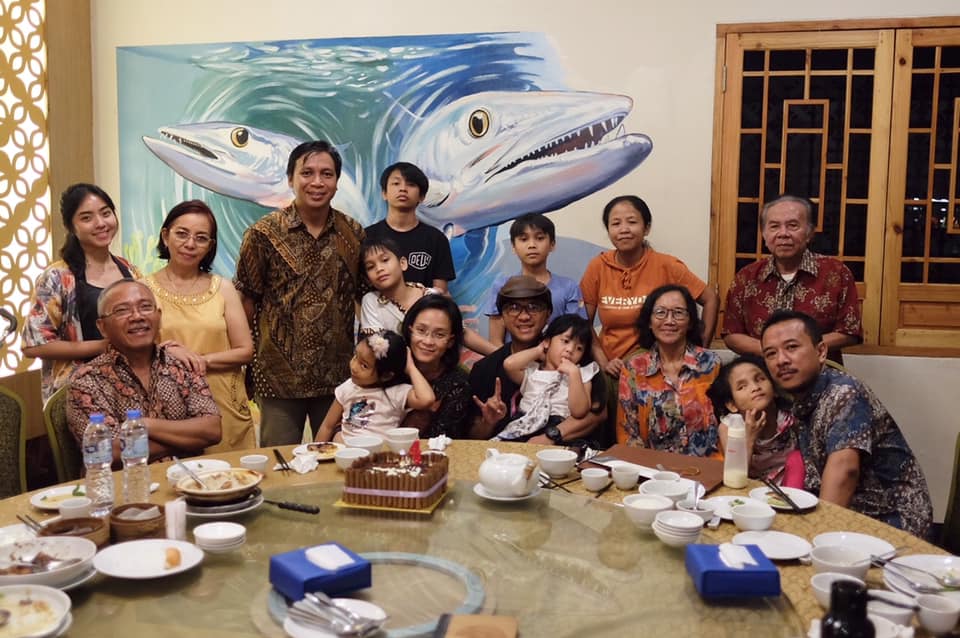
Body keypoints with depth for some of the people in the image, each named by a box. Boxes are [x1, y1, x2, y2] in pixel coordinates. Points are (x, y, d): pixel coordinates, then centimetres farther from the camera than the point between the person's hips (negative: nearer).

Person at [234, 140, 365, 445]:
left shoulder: (353, 233, 3)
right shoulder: (264, 233, -5)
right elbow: (247, 299, -1)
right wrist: (255, 349, -5)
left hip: (338, 372, 3)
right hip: (280, 373, -2)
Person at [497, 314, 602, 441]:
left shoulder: (581, 375, 10)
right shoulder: (531, 371, 13)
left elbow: (579, 411, -3)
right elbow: (509, 364, -9)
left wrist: (573, 372, -8)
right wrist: (538, 351, 8)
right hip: (522, 426, 1)